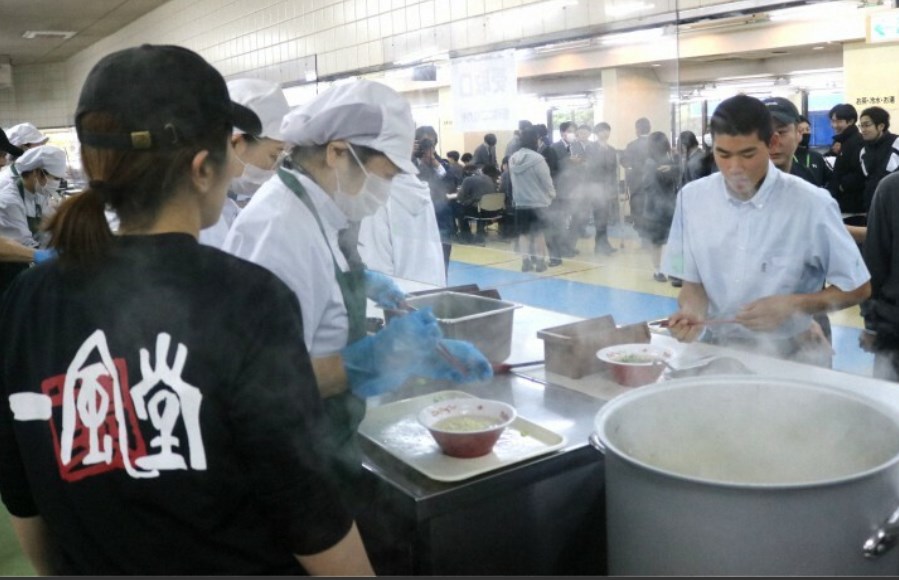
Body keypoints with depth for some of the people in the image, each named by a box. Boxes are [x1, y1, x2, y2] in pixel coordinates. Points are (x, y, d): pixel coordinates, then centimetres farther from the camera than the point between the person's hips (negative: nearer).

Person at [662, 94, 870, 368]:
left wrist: (791, 305, -15)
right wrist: (692, 311, -15)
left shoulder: (812, 204, -10)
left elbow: (857, 288, 0)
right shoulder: (692, 197, -1)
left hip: (789, 355, -2)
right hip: (716, 349, 2)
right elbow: (693, 281, 7)